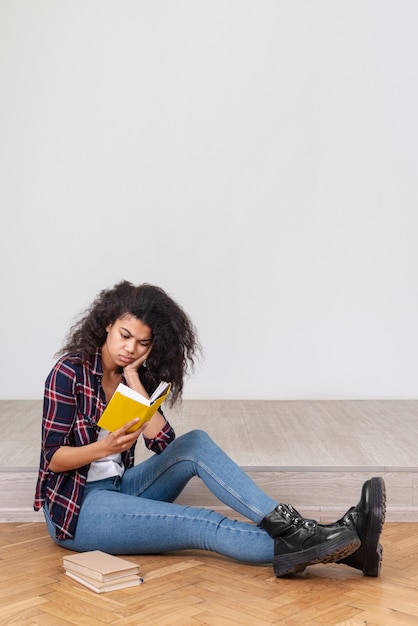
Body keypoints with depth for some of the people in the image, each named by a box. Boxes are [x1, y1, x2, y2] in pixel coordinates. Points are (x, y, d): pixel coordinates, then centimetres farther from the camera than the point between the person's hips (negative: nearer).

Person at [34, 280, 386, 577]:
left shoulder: (137, 375, 4)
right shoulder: (70, 372, -13)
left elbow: (164, 443, -11)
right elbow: (53, 457, -14)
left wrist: (133, 378, -15)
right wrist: (105, 447, -33)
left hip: (120, 487, 5)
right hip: (75, 506, -5)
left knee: (194, 444, -22)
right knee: (201, 524, -26)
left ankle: (290, 527, -32)